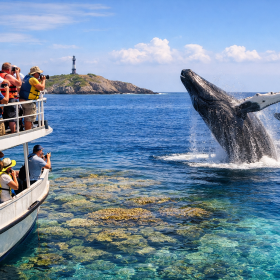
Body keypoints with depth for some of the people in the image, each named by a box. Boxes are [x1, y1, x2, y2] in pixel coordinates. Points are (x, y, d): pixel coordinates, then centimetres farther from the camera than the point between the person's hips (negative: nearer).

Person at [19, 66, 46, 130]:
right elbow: (42, 88, -20)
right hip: (29, 102, -10)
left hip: (23, 100, 10)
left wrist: (40, 80, 17)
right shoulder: (33, 79, -15)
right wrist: (43, 80, -5)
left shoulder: (27, 78, 16)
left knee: (26, 118, 18)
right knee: (29, 119, -6)